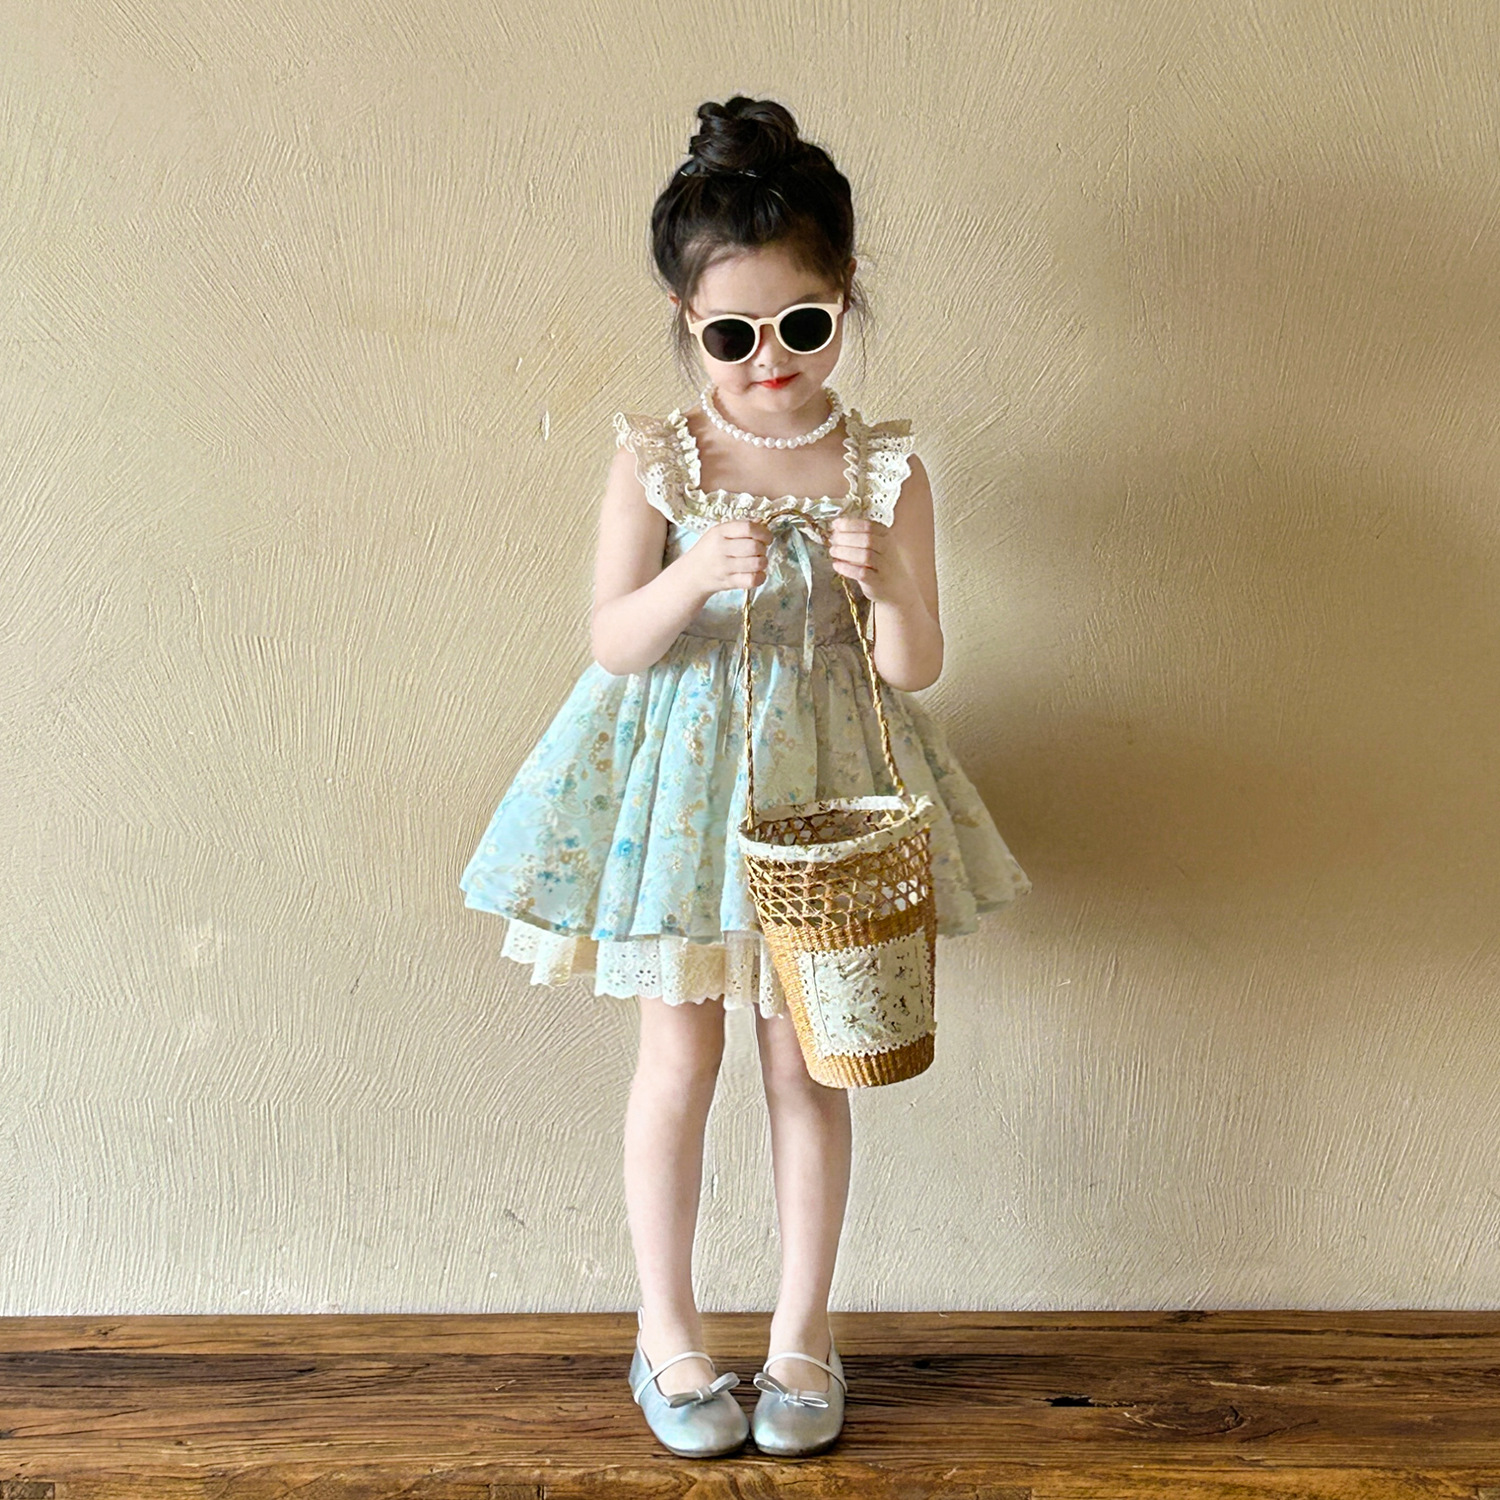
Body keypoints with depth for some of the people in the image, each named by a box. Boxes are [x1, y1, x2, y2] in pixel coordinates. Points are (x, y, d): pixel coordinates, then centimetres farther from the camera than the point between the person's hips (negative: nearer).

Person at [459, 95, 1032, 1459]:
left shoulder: (887, 469, -5)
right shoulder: (655, 460, -6)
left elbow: (914, 670, -7)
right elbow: (614, 641, -10)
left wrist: (886, 587, -27)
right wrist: (695, 575, -28)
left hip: (821, 782, 1)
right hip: (681, 773, 0)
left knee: (805, 1059, 9)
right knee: (680, 1055, 6)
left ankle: (803, 1335, 25)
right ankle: (667, 1331, 25)